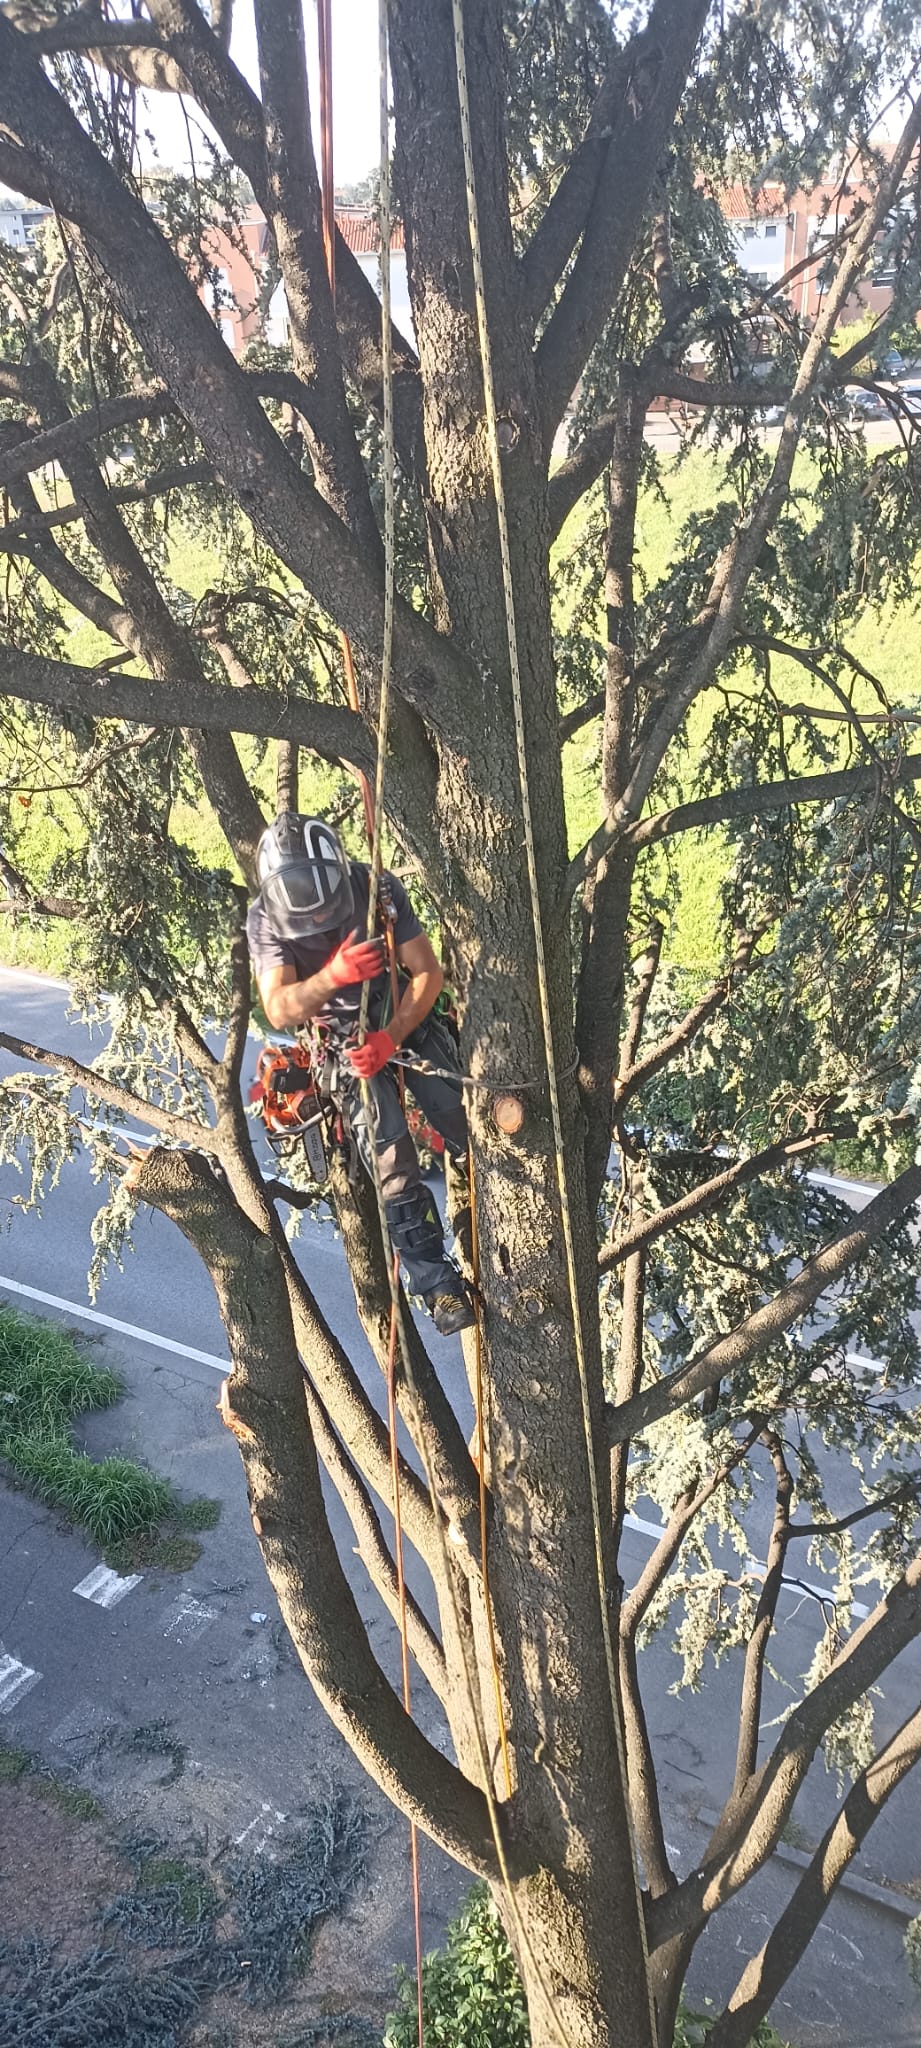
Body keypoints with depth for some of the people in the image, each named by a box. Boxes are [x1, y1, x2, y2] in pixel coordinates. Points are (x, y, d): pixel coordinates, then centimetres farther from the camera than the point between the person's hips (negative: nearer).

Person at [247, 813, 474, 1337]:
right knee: (394, 1167, -10)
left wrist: (390, 1039, -28)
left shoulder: (378, 890, -20)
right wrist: (332, 975, -48)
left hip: (408, 1021, 1)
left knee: (474, 1135, -7)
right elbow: (279, 1011, -30)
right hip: (347, 1044, -1)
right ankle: (437, 1283, 2)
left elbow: (429, 973, -17)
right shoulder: (266, 921, -20)